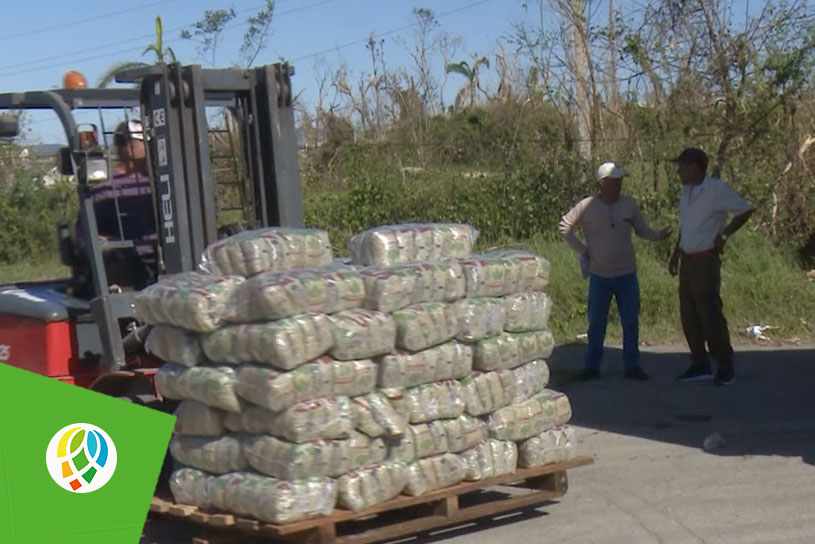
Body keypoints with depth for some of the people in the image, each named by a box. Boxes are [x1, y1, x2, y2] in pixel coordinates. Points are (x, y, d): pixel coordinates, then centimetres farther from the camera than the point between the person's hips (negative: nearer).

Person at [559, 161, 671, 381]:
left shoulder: (629, 204, 0)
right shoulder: (587, 206, -7)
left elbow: (642, 230, 8)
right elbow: (565, 226, 4)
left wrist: (658, 235, -12)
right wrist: (581, 250, 1)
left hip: (627, 274, 2)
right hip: (599, 276, -2)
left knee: (631, 323, 4)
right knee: (596, 324, 6)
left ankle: (632, 366, 13)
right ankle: (592, 366, 17)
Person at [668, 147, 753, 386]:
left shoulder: (717, 189, -12)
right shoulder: (686, 191, 12)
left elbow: (745, 210, -7)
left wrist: (724, 234, -11)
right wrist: (676, 254, 19)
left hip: (706, 260, -8)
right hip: (687, 260, 8)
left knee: (710, 314, -6)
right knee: (689, 315, 8)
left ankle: (725, 366, 5)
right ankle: (700, 364, 15)